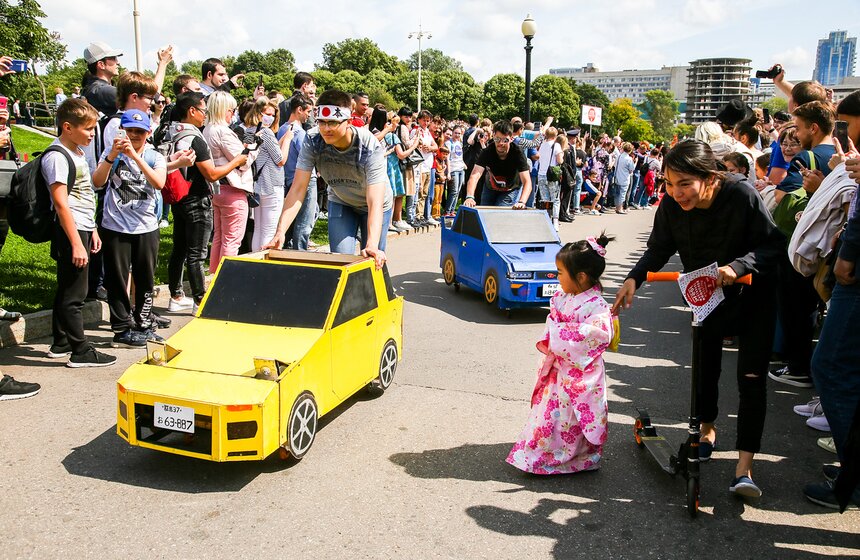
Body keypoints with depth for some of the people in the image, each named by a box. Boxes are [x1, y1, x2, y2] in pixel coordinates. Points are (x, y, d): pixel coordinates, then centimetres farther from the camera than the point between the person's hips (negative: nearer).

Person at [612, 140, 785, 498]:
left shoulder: (742, 196, -30)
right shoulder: (671, 206, -19)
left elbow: (774, 244, -24)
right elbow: (659, 248, -8)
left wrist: (738, 266, -40)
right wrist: (634, 278, -24)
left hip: (752, 296, -3)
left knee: (751, 379, -9)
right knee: (705, 366, 13)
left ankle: (744, 468, -6)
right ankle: (707, 429, 40)